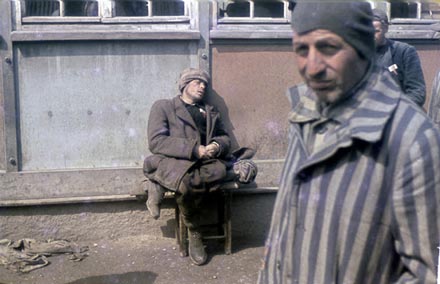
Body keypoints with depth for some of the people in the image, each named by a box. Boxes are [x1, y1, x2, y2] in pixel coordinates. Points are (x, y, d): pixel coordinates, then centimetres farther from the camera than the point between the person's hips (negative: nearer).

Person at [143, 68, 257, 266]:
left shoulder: (211, 112, 29)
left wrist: (217, 146, -6)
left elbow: (225, 138, 22)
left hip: (207, 162, 5)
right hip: (174, 161, -5)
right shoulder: (163, 107, 12)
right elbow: (155, 141, -3)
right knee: (188, 182, -41)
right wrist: (194, 149, -14)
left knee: (247, 169, -27)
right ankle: (194, 235, -10)